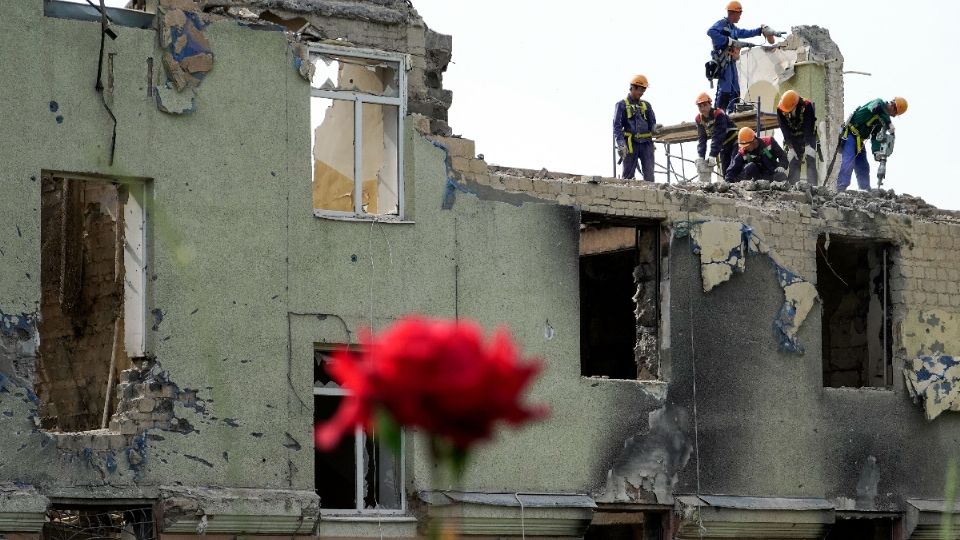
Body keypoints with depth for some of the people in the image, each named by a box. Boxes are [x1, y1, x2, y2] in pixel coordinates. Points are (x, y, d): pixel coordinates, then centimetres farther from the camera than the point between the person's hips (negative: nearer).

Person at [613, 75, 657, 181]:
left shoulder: (646, 105, 18)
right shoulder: (622, 105, 5)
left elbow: (652, 123, 19)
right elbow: (617, 126, -3)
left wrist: (654, 128, -3)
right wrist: (621, 144, -14)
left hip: (646, 143, 3)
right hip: (631, 144, -3)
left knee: (649, 174, -7)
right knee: (628, 175, -3)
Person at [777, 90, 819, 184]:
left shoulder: (807, 106, -24)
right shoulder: (780, 109, -17)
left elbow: (809, 127, -25)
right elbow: (784, 129, -17)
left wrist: (808, 145, -29)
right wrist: (790, 147, -22)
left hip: (808, 137, -2)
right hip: (792, 138, 2)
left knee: (810, 161, -14)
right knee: (793, 163, -6)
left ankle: (813, 186, -19)